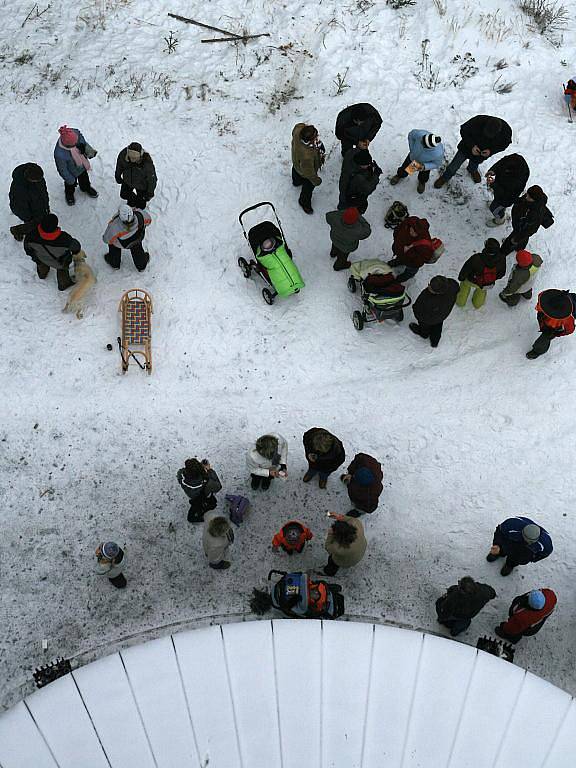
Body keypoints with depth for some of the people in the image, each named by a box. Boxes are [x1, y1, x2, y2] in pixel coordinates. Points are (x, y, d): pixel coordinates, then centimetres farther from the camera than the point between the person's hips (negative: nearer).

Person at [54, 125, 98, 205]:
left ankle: (86, 188, 69)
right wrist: (70, 180, -15)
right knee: (71, 184, 29)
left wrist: (89, 151, -11)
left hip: (82, 166, 4)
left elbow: (83, 142, -8)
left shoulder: (75, 133, -35)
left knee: (84, 178, 35)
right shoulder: (59, 154, -47)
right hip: (72, 173, -4)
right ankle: (69, 194, 64)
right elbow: (62, 169, -27)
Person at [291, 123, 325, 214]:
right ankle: (304, 202, 56)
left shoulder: (298, 129, -37)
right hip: (304, 173, -7)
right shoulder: (307, 156, -53)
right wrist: (316, 180, -15)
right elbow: (308, 171, -34)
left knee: (296, 171, 42)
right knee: (308, 187, 25)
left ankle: (296, 181, 79)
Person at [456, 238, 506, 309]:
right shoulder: (501, 259, -32)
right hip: (487, 285, 2)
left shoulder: (476, 259, -41)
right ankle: (477, 303, 65)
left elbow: (466, 269, -22)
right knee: (482, 290, 40)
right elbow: (502, 273, -10)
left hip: (471, 281, -2)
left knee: (465, 284, 35)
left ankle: (461, 302, 55)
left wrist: (461, 277, 1)